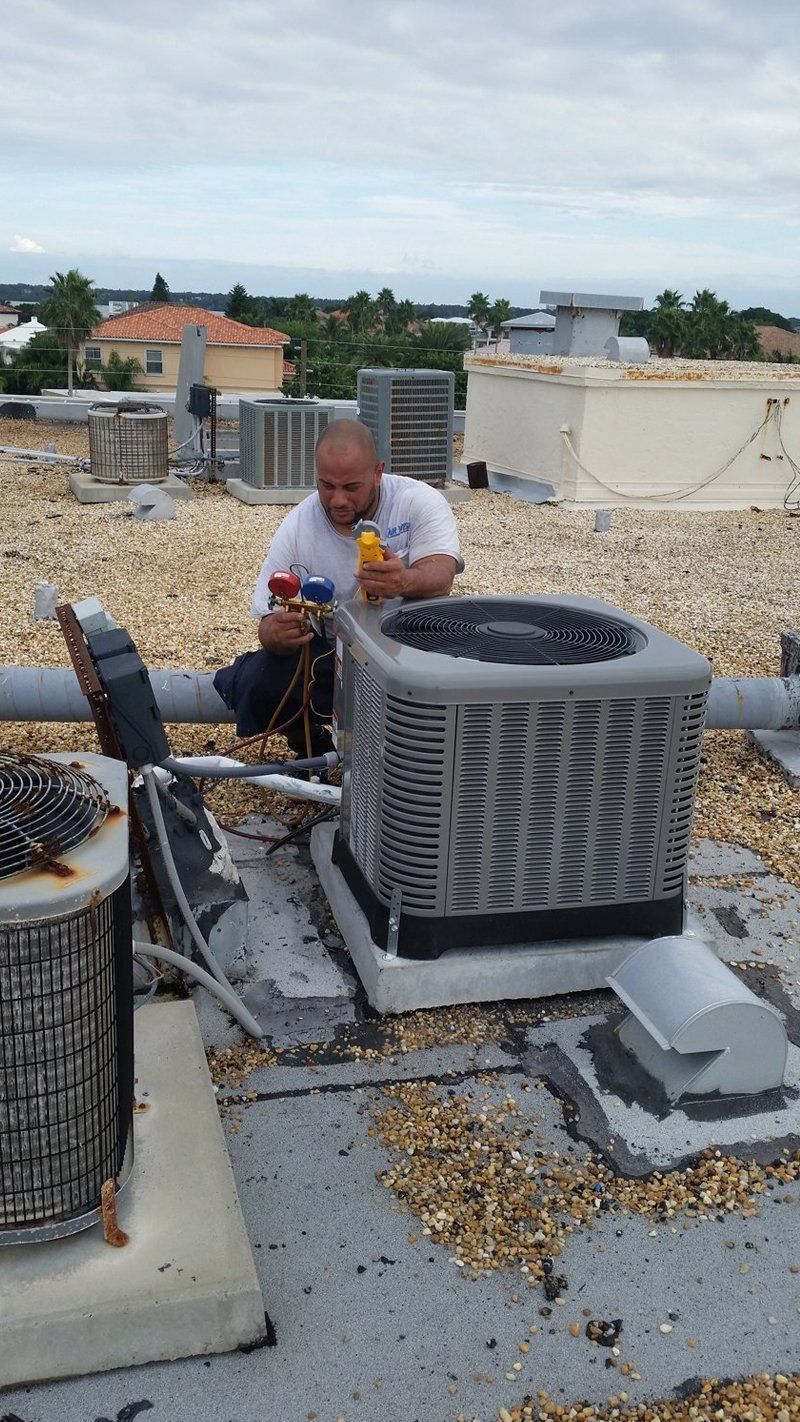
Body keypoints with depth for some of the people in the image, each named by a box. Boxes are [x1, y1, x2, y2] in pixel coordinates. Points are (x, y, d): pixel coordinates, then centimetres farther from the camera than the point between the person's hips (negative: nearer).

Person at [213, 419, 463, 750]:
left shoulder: (419, 502, -13)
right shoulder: (296, 530, -9)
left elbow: (441, 577, -29)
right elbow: (270, 621, -12)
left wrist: (404, 582, -54)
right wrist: (278, 633, -39)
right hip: (327, 656, 1)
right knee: (257, 683, -24)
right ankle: (309, 741, 10)